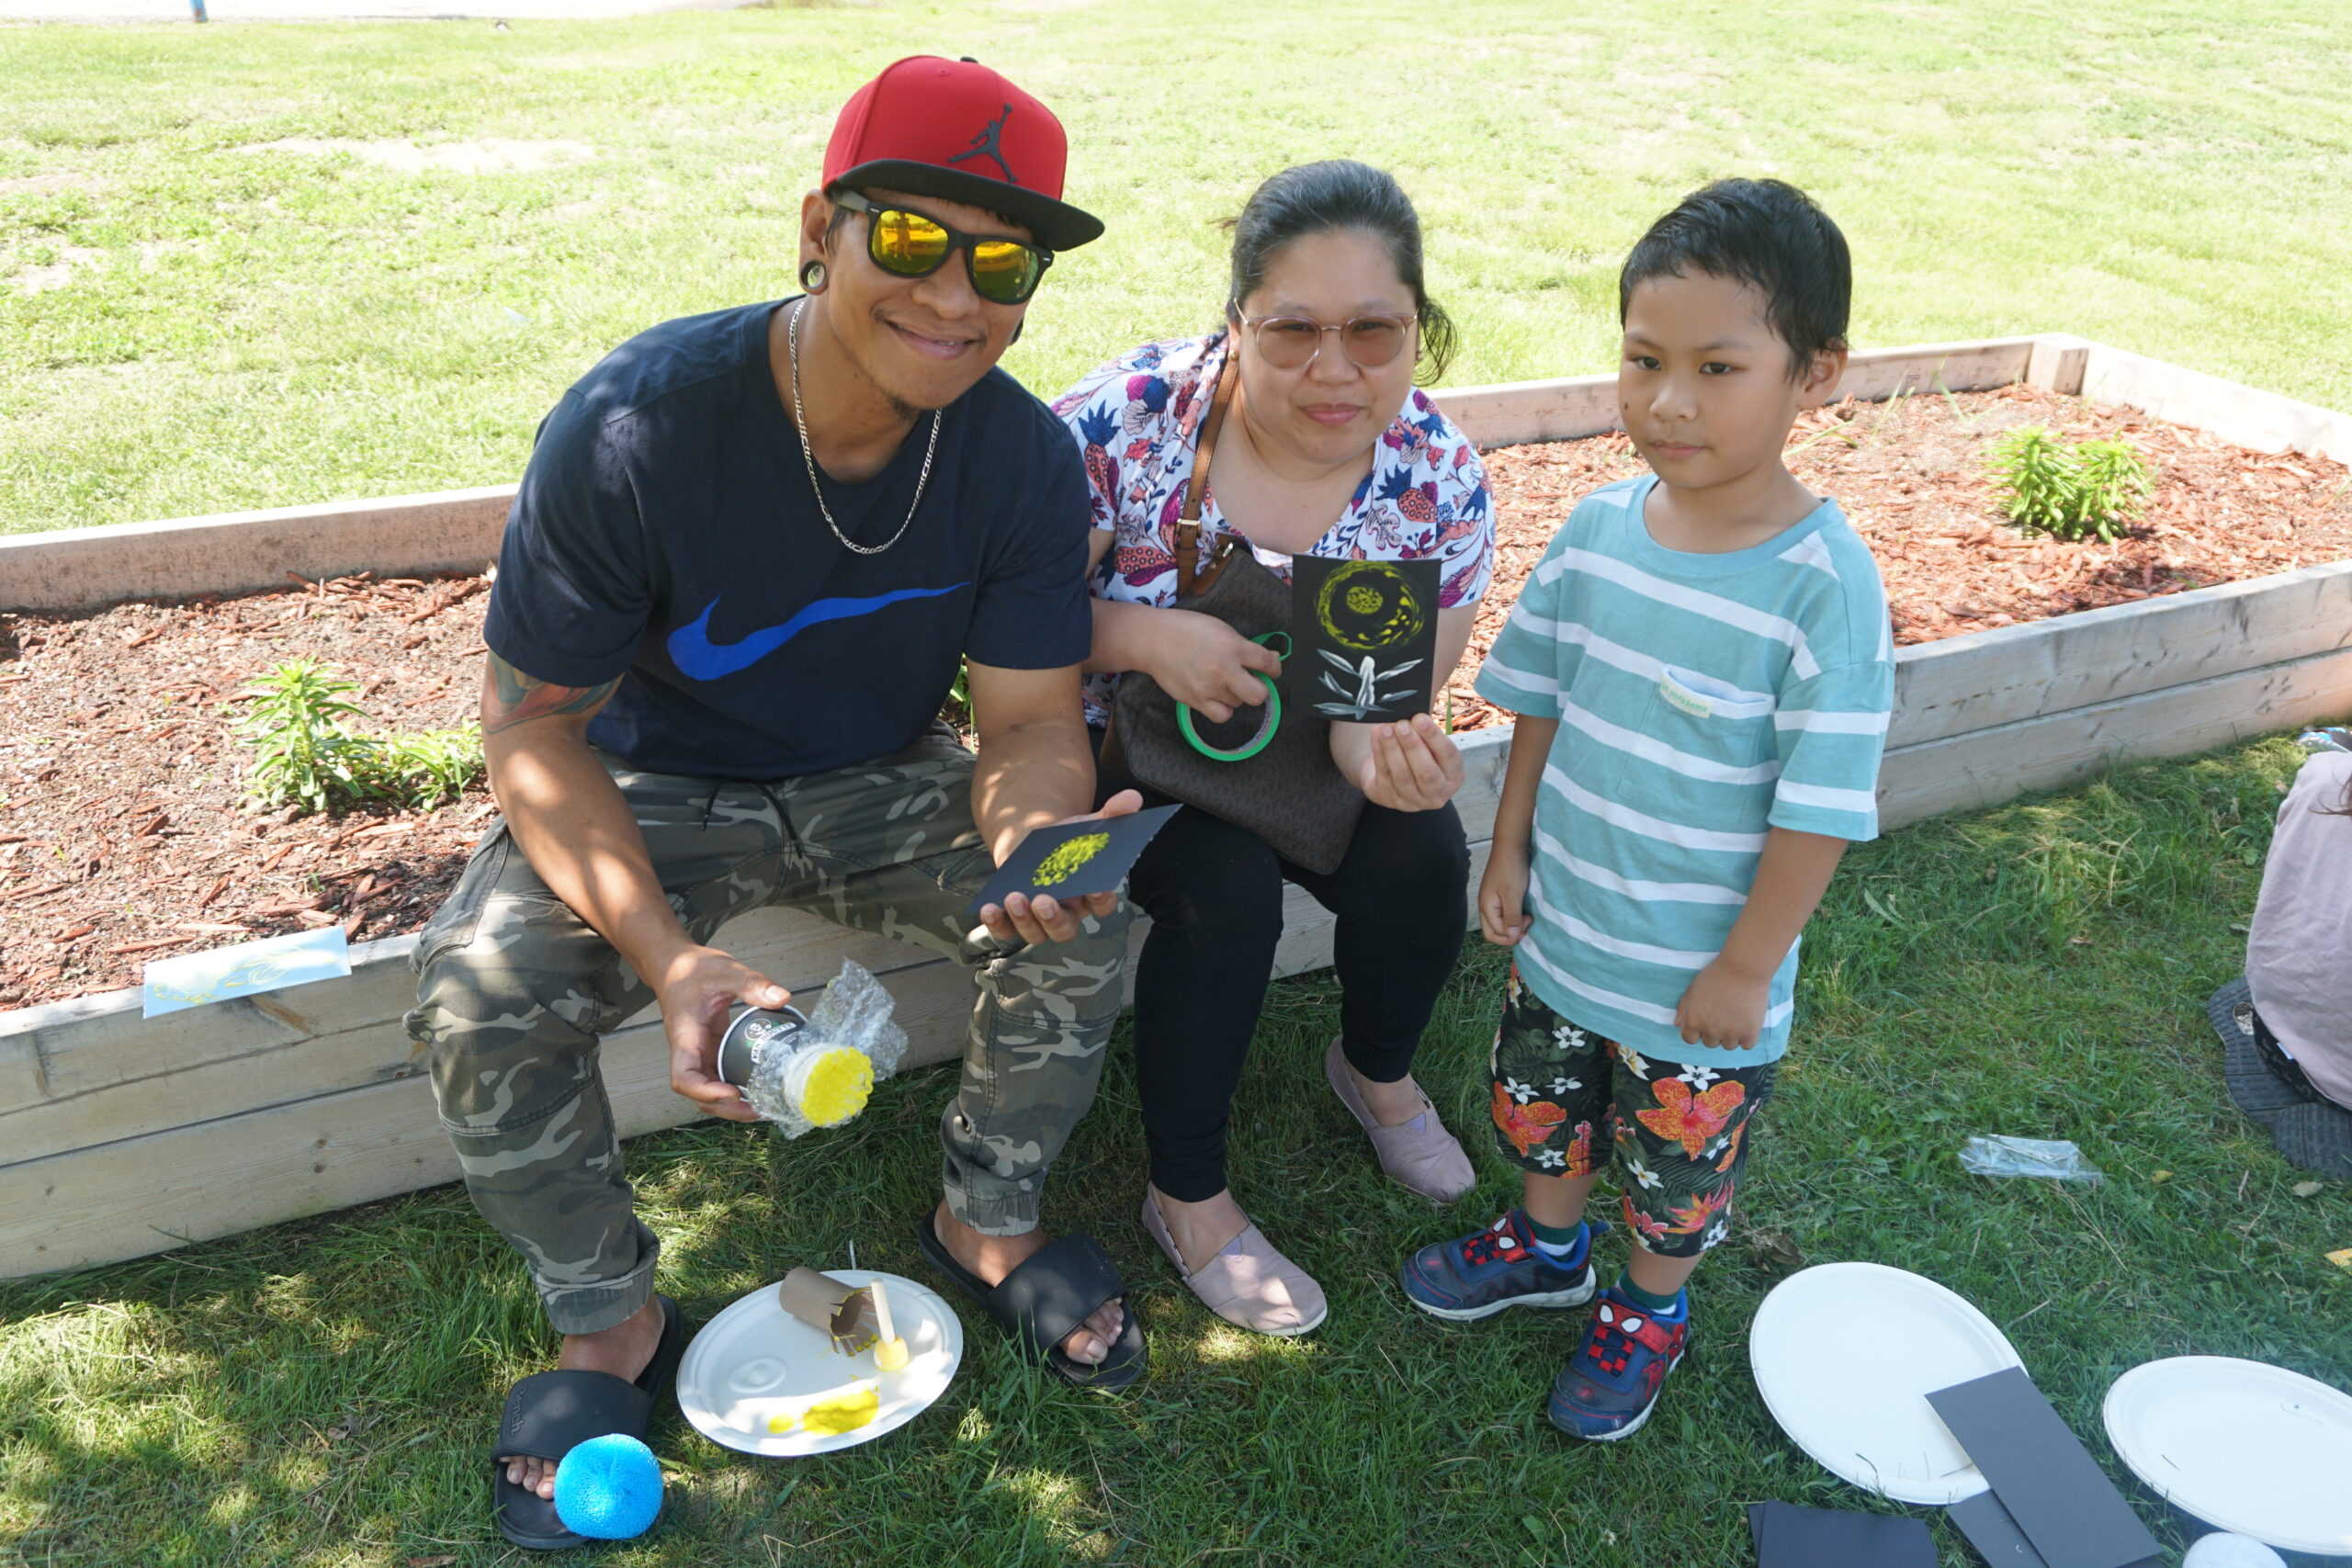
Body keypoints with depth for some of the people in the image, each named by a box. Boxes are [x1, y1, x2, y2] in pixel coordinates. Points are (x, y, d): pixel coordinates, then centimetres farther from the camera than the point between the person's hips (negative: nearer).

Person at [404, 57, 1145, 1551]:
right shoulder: (632, 428, -27)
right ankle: (609, 1320, 3)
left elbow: (1033, 721, -14)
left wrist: (1034, 840, -40)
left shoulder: (1025, 456, -17)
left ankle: (987, 1219, 7)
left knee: (1087, 913, -20)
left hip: (883, 781, 2)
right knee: (481, 997, -26)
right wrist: (670, 955, -35)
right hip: (658, 787, -2)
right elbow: (535, 723, -20)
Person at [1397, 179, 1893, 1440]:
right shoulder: (1600, 526, -9)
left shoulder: (1825, 582, -24)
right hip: (1560, 933, 5)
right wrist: (1509, 852, 6)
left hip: (1700, 981, -4)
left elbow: (1820, 807, -19)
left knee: (1677, 1163, 19)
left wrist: (1745, 969, -14)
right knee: (1541, 1104, 27)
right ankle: (1548, 1245, 55)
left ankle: (1650, 1310, 47)